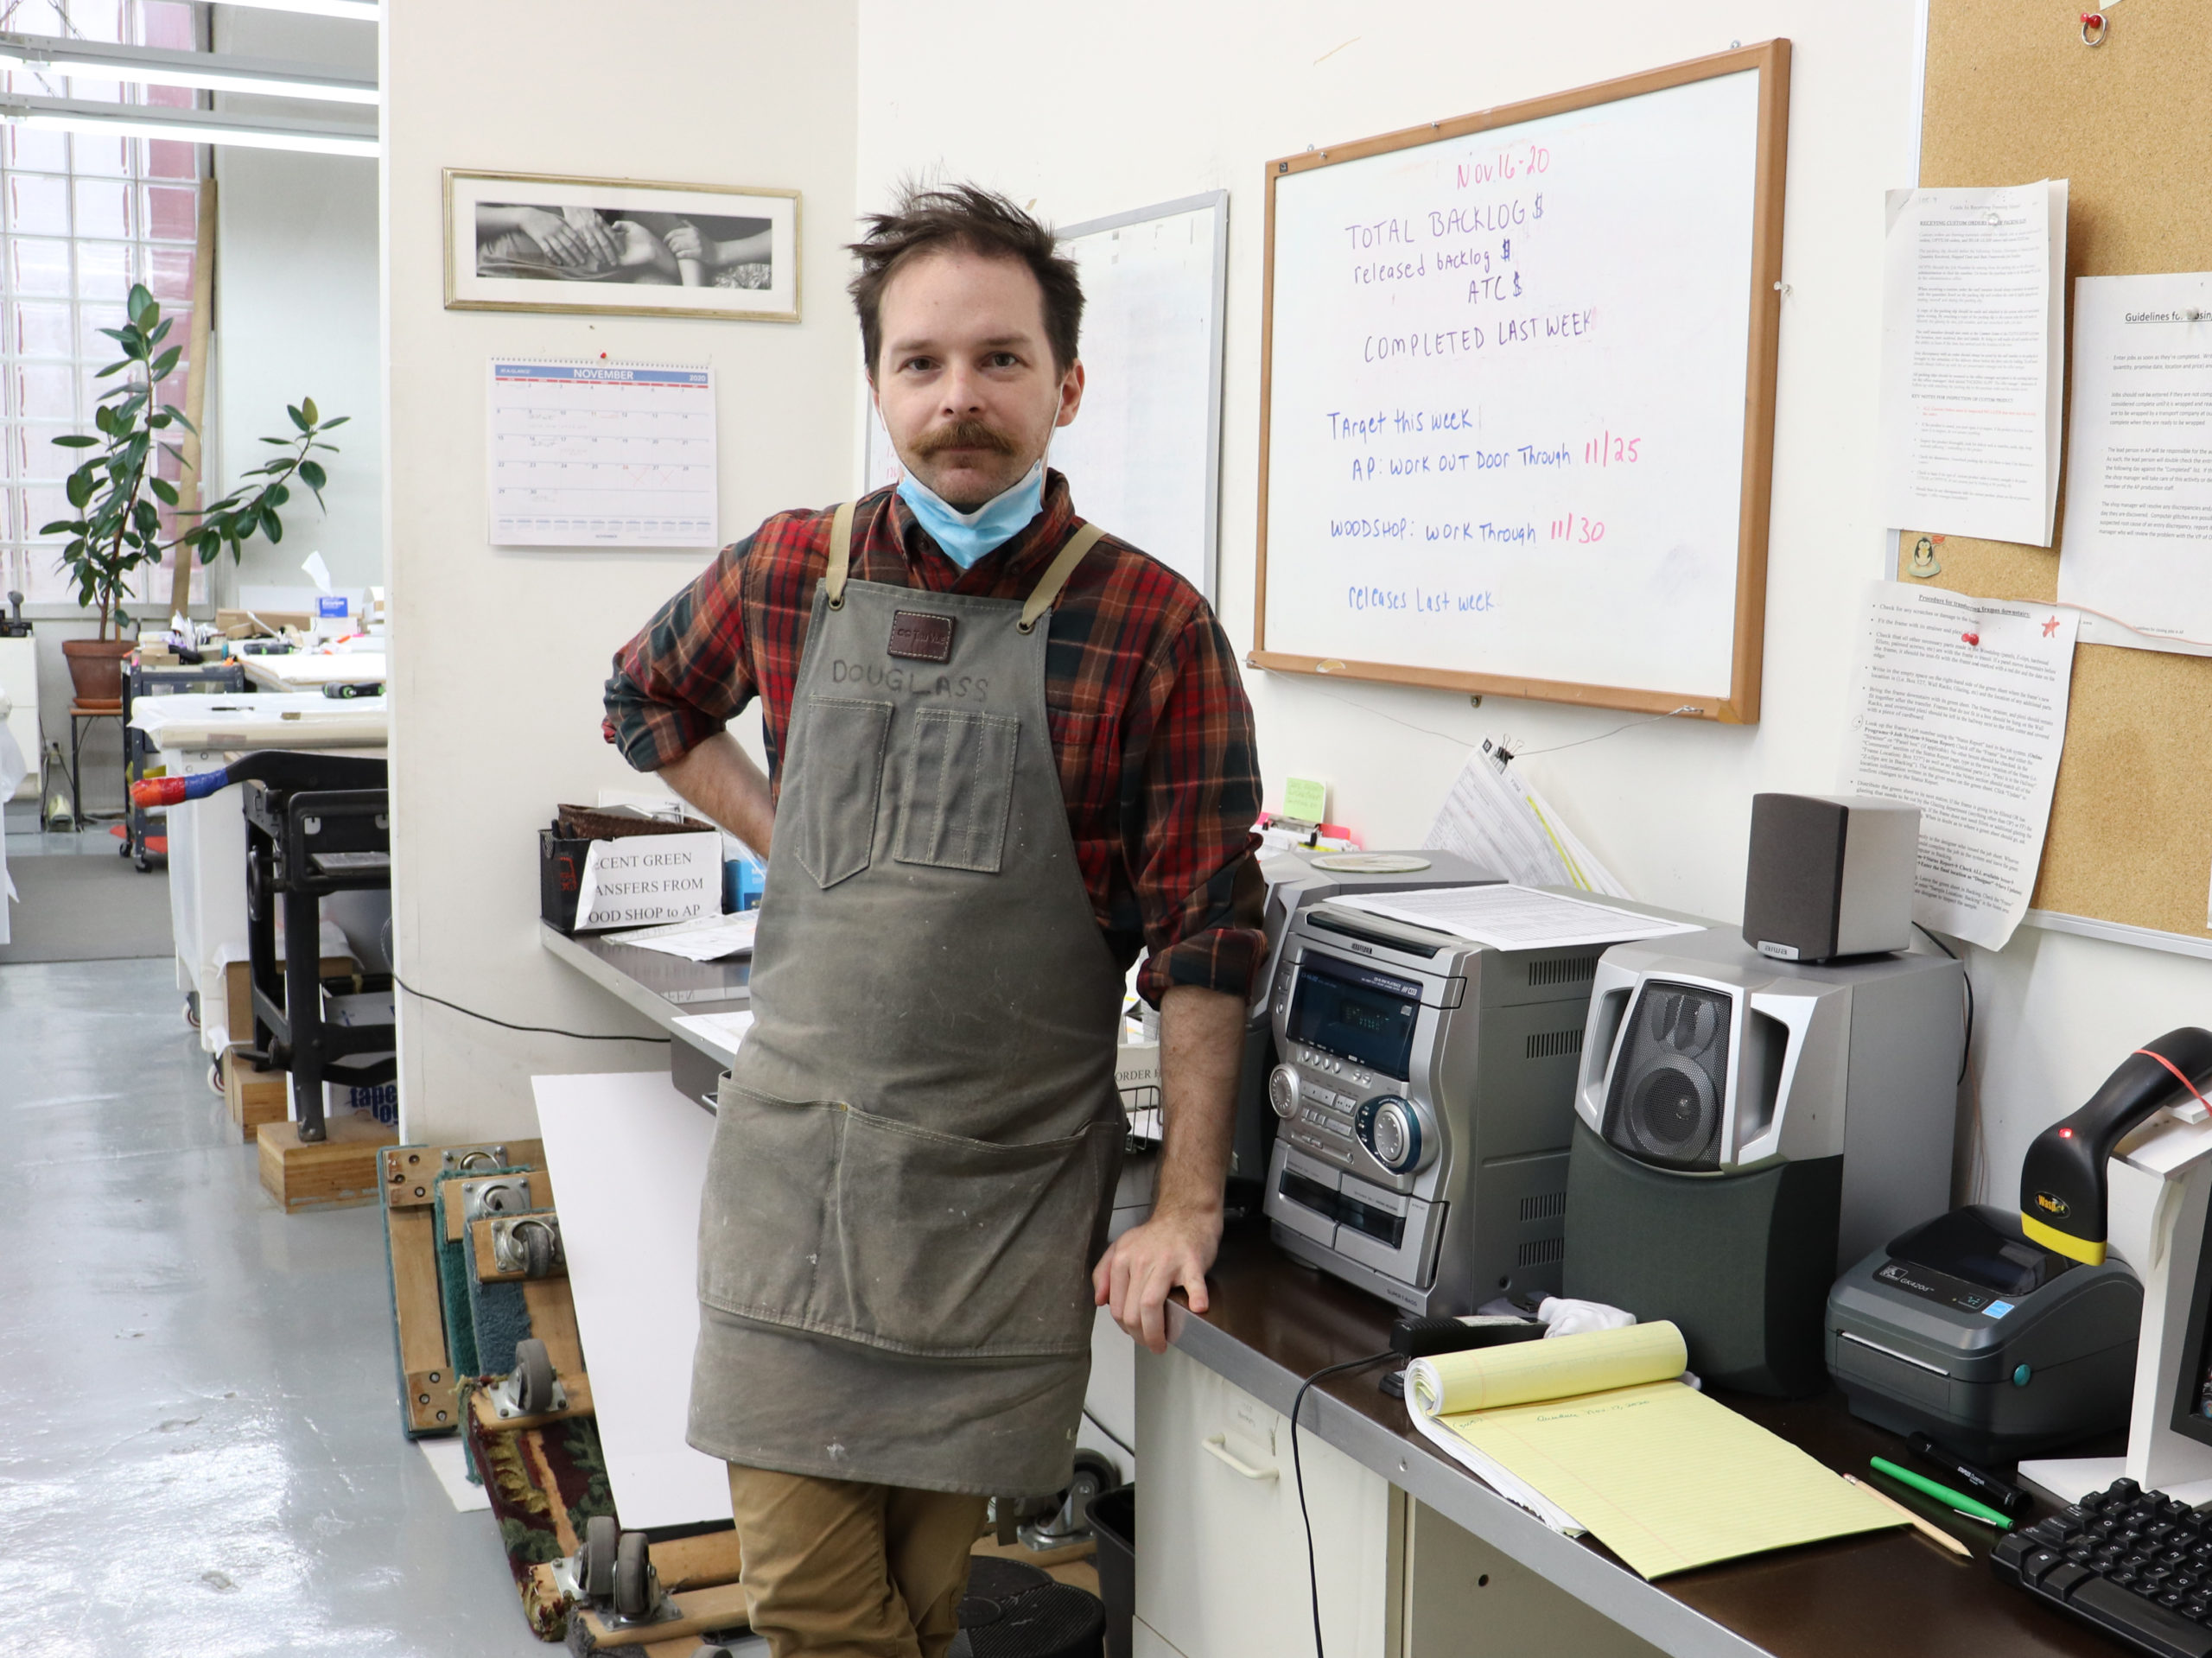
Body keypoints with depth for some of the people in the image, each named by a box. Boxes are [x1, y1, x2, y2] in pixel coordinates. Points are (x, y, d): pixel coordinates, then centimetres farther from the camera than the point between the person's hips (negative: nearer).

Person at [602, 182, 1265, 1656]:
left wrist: (1187, 1208, -10)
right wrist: (796, 848, 10)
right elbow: (648, 704, 23)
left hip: (1008, 1193, -2)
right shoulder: (788, 574, 2)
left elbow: (1205, 937, -7)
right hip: (791, 1162, 2)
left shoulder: (1156, 629, -7)